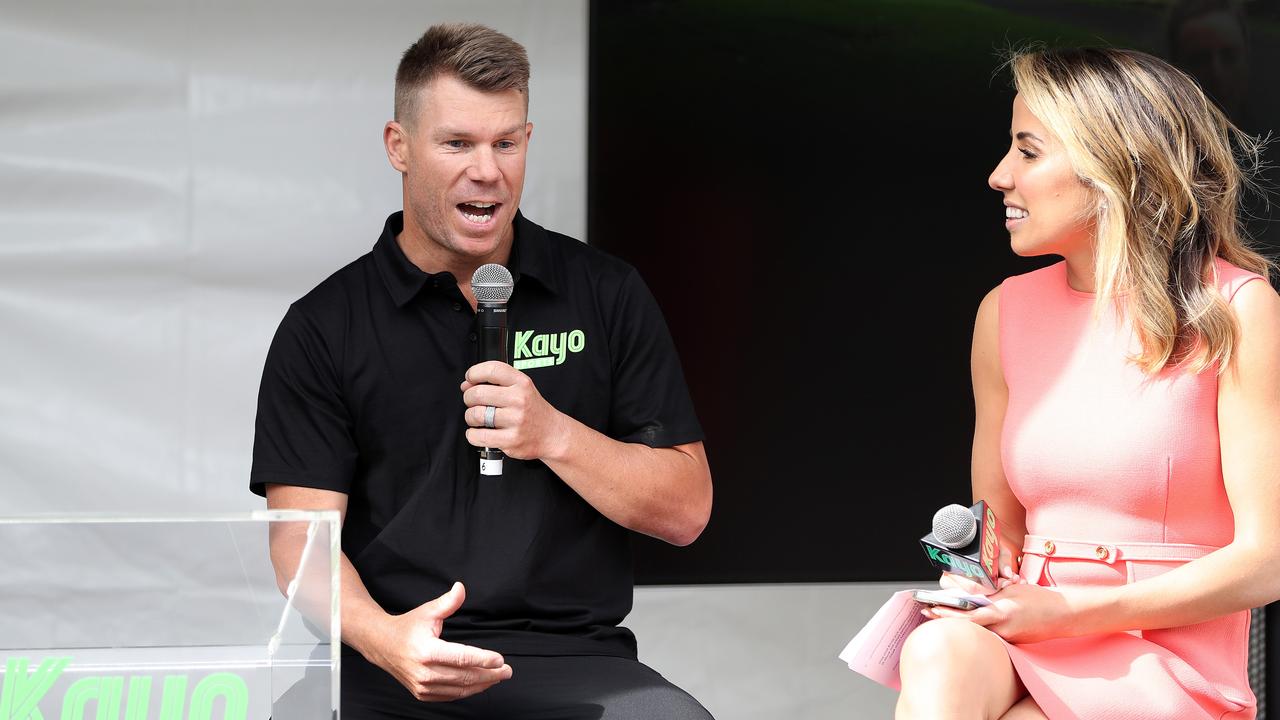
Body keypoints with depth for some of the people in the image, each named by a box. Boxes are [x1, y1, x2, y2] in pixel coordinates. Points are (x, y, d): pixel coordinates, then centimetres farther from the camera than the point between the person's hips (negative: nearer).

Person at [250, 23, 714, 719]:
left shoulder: (608, 295, 11)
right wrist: (383, 637, -21)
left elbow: (686, 510, 9)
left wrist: (554, 436, -7)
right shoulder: (322, 327, 7)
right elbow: (301, 534, -1)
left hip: (571, 658, 1)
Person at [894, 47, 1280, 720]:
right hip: (1025, 649, 4)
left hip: (1171, 662, -4)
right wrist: (970, 586, -7)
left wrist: (1071, 612, -14)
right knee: (940, 652, -32)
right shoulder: (1007, 311, 11)